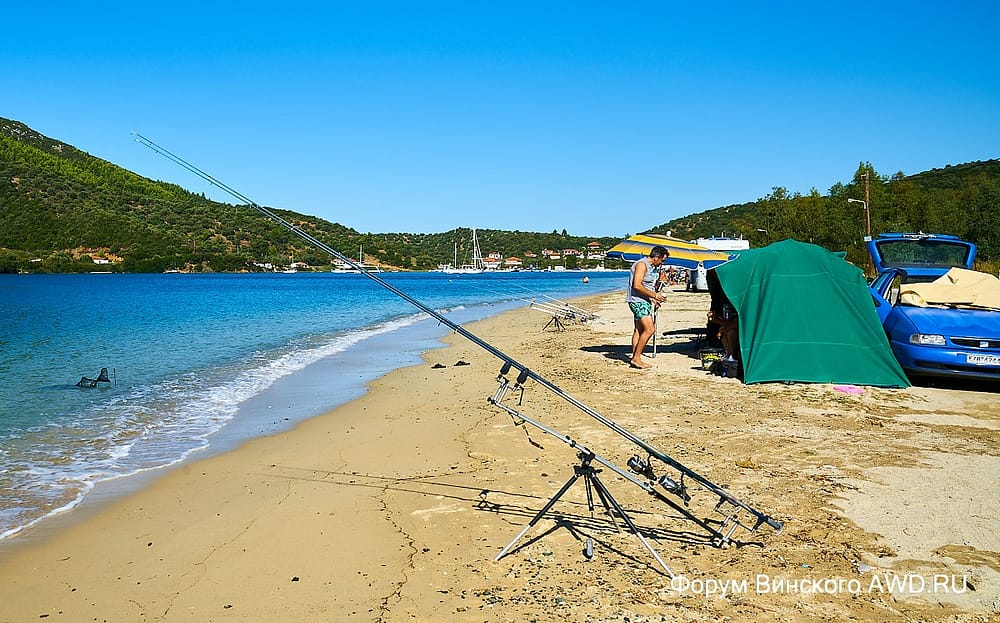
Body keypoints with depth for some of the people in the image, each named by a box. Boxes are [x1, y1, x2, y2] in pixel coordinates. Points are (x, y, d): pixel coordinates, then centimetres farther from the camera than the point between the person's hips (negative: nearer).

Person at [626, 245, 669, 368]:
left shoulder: (653, 267, 16)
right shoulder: (642, 265, -15)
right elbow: (637, 285, -23)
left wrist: (653, 298, 12)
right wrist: (654, 295, -18)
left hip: (644, 301, 10)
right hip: (637, 301, -10)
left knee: (639, 330, 11)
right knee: (649, 329, -15)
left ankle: (635, 359, 15)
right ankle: (636, 358, -10)